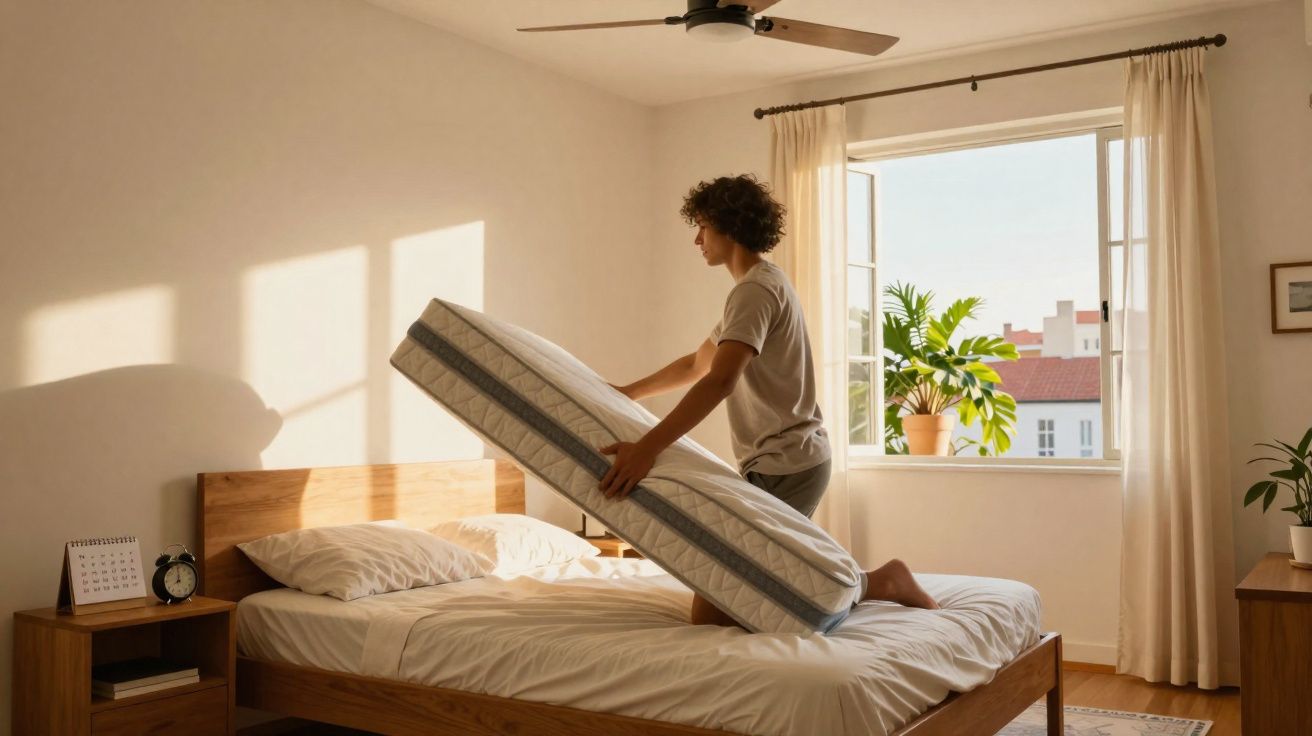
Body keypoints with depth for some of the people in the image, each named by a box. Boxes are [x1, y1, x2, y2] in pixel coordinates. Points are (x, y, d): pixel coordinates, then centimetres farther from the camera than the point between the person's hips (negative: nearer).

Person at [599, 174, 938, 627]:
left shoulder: (755, 289, -14)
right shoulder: (761, 285, 19)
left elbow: (720, 381, -30)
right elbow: (697, 364, 29)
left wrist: (648, 447, -38)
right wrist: (627, 393, 33)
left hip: (783, 468, -10)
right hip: (789, 462, 10)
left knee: (712, 614, -9)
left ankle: (881, 583, -5)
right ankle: (879, 582, 14)